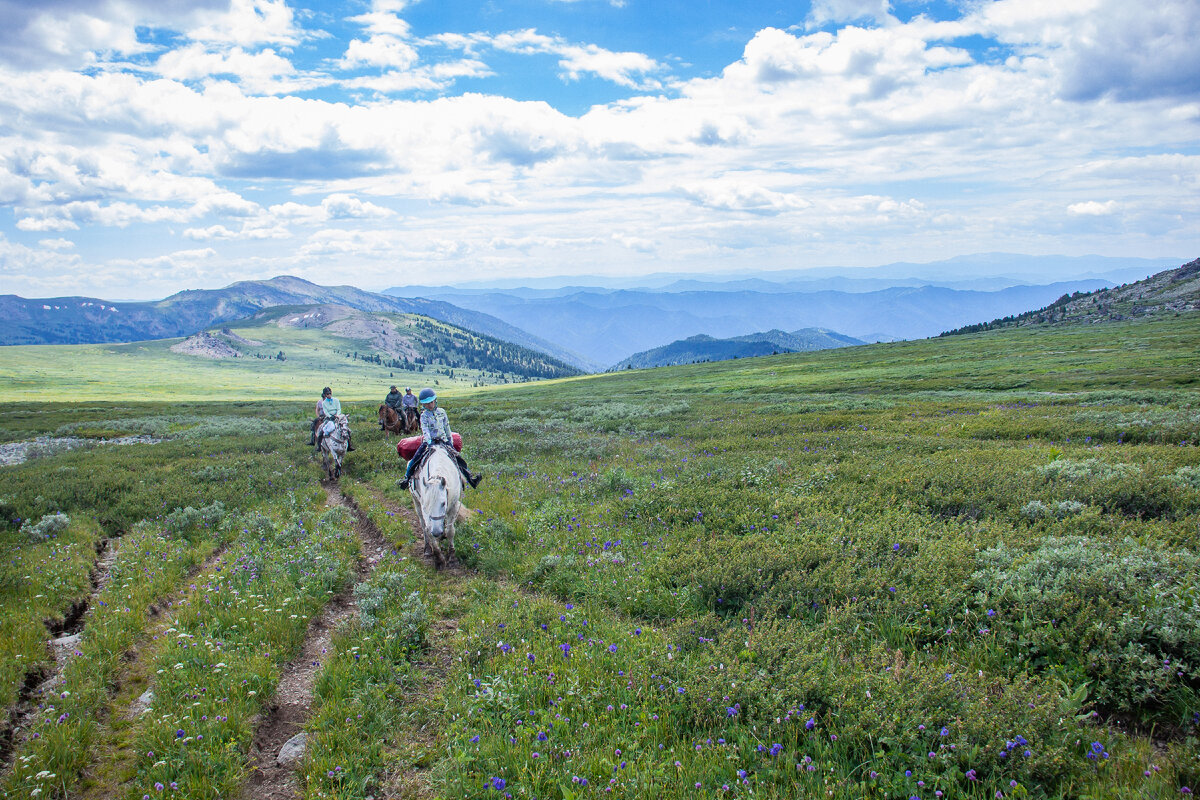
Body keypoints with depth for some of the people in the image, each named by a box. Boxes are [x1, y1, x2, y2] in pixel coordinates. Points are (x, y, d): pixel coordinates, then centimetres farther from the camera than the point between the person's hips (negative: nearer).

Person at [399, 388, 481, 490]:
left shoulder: (441, 412, 8)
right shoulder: (424, 415, -2)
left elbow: (447, 428, 15)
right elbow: (425, 429, -15)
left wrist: (450, 441, 12)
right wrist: (428, 441, -31)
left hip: (443, 441, 2)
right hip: (429, 442, -2)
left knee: (458, 459, -9)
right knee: (415, 460, -16)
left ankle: (471, 478, -9)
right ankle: (407, 478, 1)